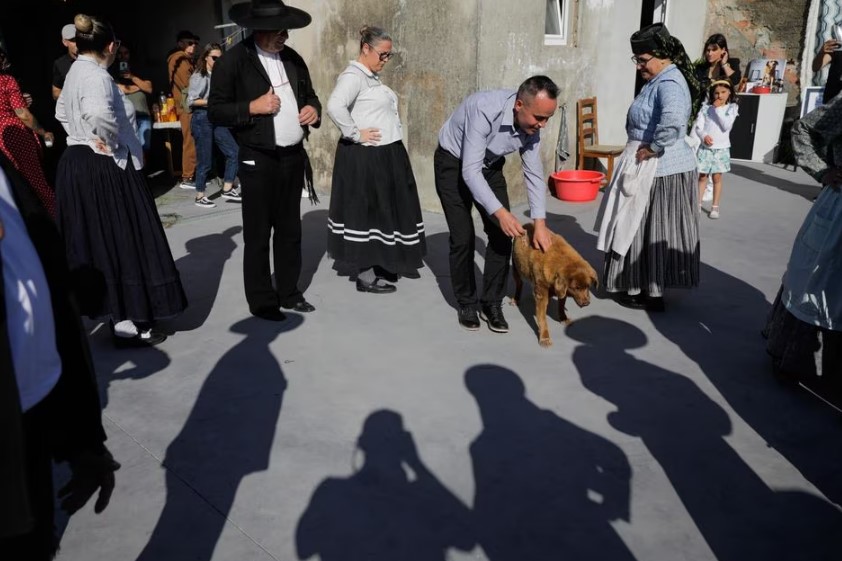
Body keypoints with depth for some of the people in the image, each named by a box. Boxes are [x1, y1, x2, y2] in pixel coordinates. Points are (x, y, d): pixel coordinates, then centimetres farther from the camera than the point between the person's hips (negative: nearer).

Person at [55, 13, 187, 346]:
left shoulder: (75, 72, 13)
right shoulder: (96, 76, -18)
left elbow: (62, 112, 28)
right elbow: (98, 112, -39)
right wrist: (107, 139, -21)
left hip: (79, 163, 10)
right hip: (104, 168, -10)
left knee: (95, 243, 16)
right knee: (120, 243, -3)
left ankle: (114, 310, 29)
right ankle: (126, 325, 2)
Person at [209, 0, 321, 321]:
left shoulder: (292, 58, 10)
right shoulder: (233, 61, -7)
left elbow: (309, 95, 21)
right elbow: (215, 111, -8)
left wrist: (313, 110, -1)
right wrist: (253, 108, -20)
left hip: (293, 156, 6)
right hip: (258, 161, -6)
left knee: (290, 230, 13)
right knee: (258, 235, 2)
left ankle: (289, 293, 26)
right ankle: (262, 301, 14)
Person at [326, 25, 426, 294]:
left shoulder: (372, 77, 14)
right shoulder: (353, 76, -16)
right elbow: (334, 106, -31)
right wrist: (356, 134, -23)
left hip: (385, 155, 10)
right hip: (365, 158, -10)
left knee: (384, 210, 15)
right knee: (367, 212, -2)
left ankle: (378, 265, 28)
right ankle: (365, 276, 7)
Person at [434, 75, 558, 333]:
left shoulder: (531, 125, -18)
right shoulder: (484, 109, -37)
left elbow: (534, 173, -9)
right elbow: (470, 171, -37)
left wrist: (540, 222, -14)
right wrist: (500, 212, -43)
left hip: (489, 165, 5)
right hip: (454, 164, -5)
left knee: (501, 234, -3)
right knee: (463, 237, -9)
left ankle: (492, 303, 10)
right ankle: (466, 303, 11)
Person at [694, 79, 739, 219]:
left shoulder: (732, 108, -1)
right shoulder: (706, 108, 0)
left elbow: (727, 126, -15)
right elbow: (698, 126, -4)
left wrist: (718, 109, -15)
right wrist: (704, 136, -23)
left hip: (721, 149, 0)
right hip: (705, 147, 0)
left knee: (717, 177, 6)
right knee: (702, 176, 8)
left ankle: (715, 206, 15)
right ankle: (697, 204, 18)